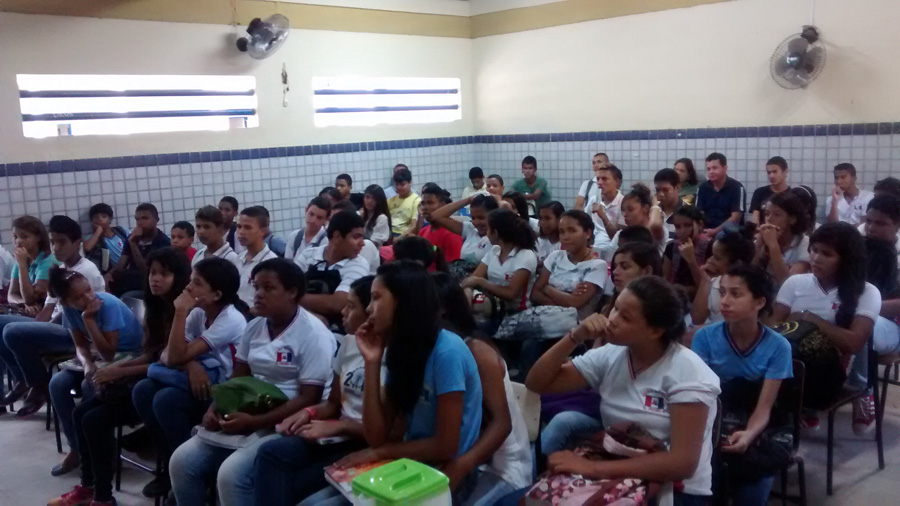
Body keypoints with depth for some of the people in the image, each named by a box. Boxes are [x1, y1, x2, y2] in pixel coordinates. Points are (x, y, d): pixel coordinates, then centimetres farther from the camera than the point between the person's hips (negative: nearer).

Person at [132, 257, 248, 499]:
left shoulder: (231, 320, -20)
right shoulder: (198, 314, 3)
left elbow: (177, 356, -22)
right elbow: (167, 354, -3)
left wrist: (180, 312, -22)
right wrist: (191, 365, -23)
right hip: (200, 381, 8)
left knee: (166, 400, -26)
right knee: (142, 390, -11)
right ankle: (171, 464, 2)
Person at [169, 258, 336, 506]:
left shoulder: (313, 334, -13)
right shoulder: (254, 327, 10)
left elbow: (309, 399, -18)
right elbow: (238, 378, 15)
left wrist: (254, 422, -23)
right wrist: (215, 408, -5)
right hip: (246, 417, 8)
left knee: (231, 474, -27)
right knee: (182, 461, -6)